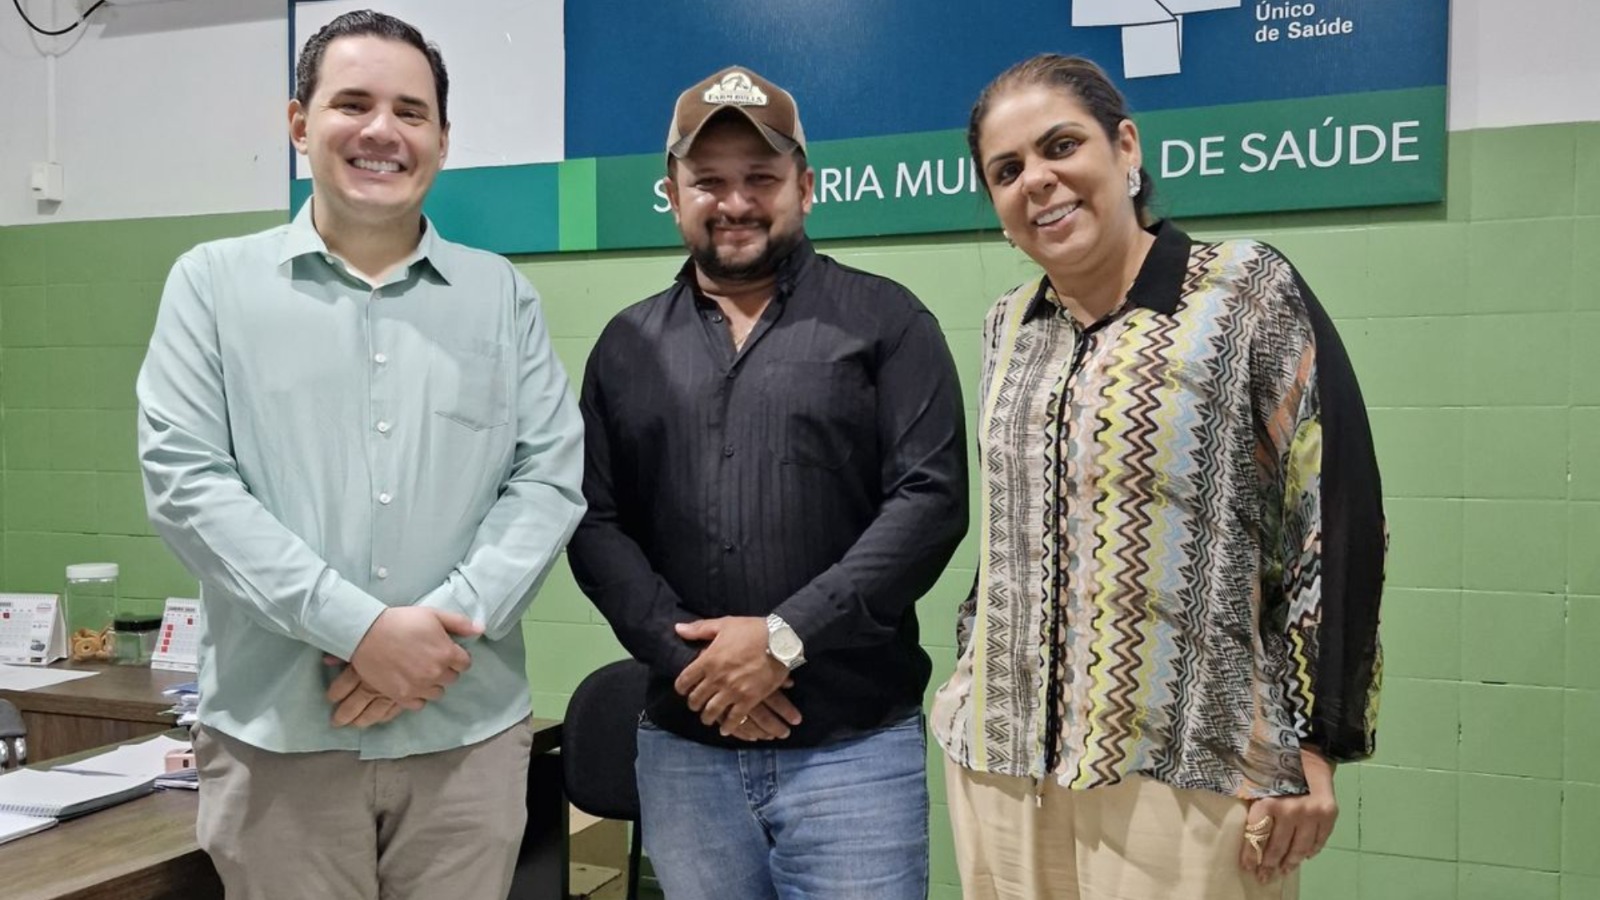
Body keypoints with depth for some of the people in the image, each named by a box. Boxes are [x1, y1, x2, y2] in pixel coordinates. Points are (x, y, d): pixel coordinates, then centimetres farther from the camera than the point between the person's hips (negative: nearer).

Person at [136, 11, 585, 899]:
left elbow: (553, 476, 1)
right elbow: (185, 481, -6)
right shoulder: (215, 282, 4)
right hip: (276, 733, -1)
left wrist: (446, 624, -13)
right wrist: (358, 627, -15)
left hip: (470, 729, 2)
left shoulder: (502, 295, 7)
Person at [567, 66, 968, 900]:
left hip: (854, 743, -3)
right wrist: (684, 658, -9)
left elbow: (931, 498, -8)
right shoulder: (628, 344, 10)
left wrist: (787, 637, -15)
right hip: (682, 742, 3)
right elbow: (593, 522, 5)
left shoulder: (885, 320, 0)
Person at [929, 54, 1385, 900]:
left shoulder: (1250, 292, -7)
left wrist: (1314, 743, -11)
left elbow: (1338, 515, -8)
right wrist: (968, 684, 15)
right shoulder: (1009, 327, 9)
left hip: (1186, 771, -5)